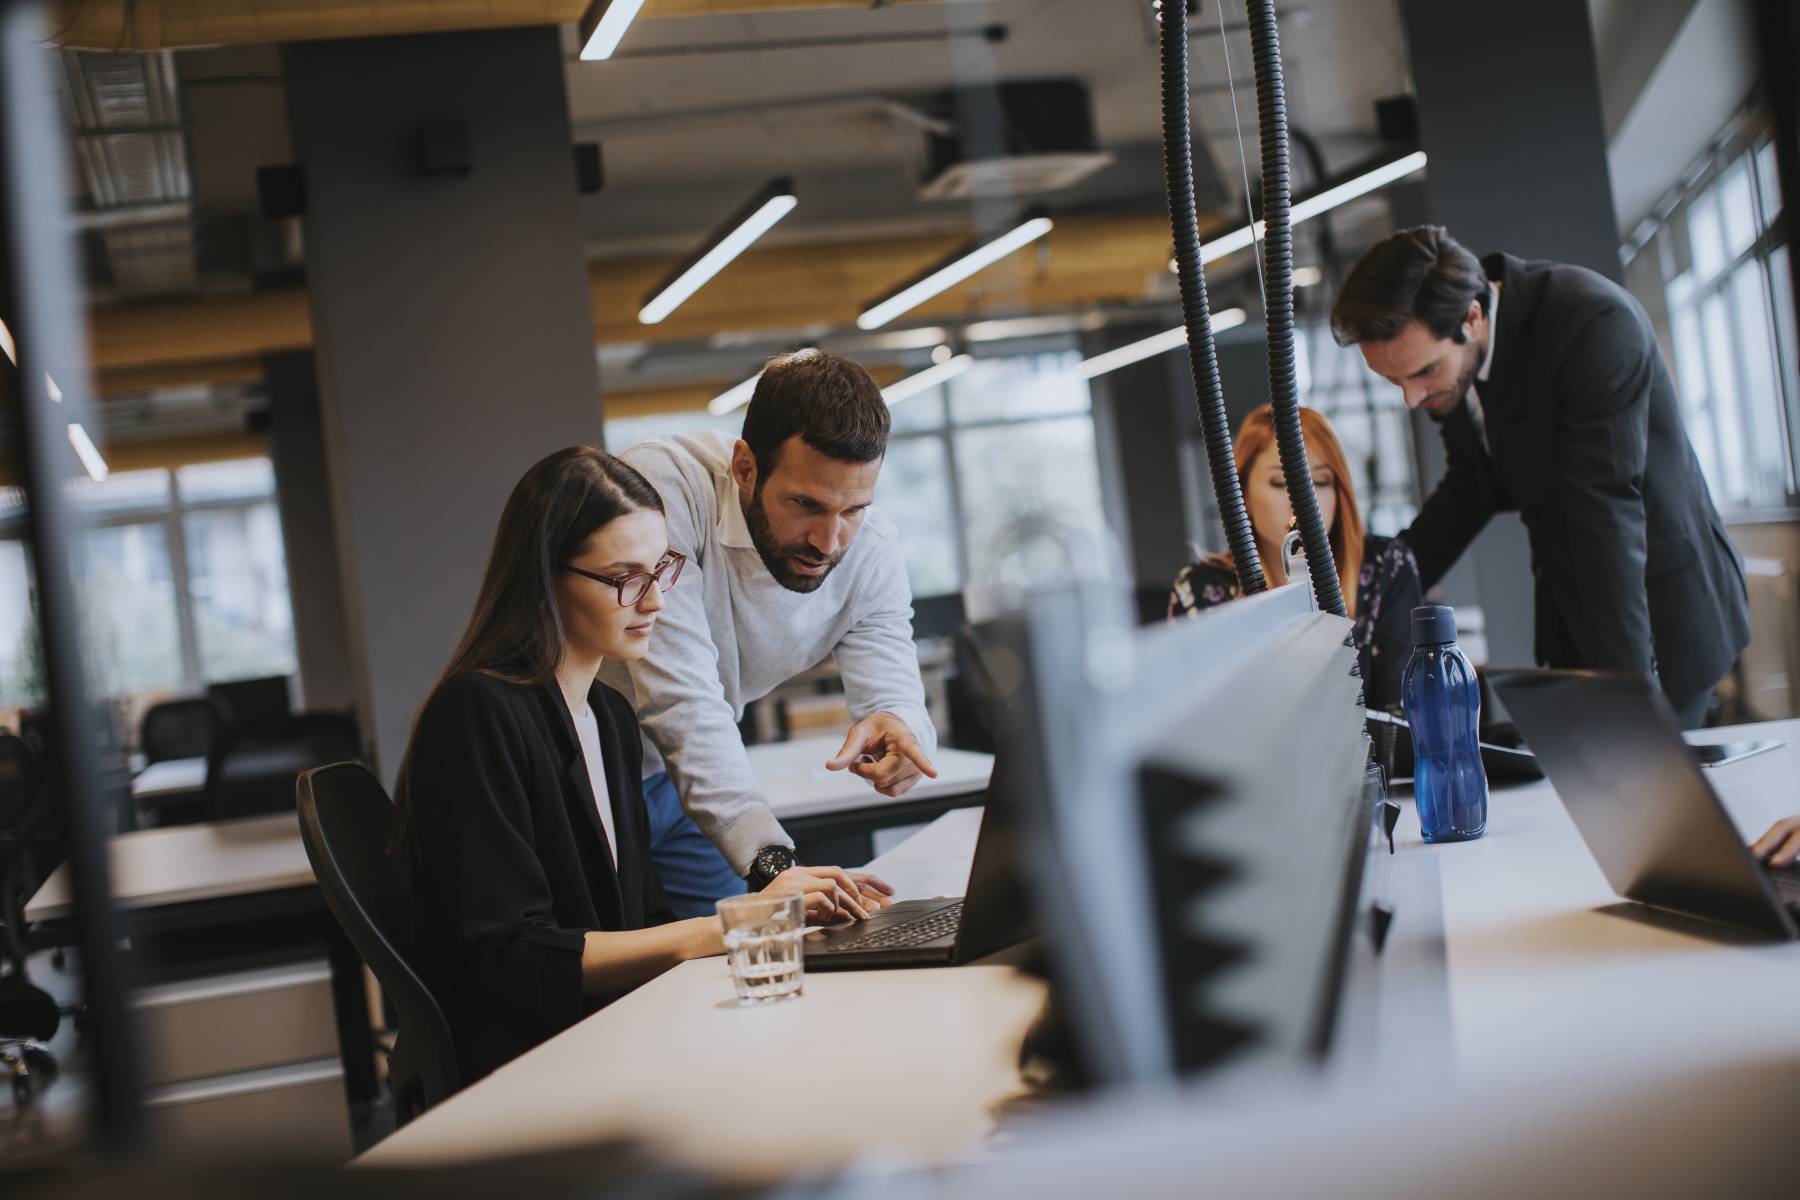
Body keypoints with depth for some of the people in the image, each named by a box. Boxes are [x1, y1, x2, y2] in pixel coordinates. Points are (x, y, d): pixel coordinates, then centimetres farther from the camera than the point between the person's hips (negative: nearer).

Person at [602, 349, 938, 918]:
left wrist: (897, 728, -43)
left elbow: (895, 693, -17)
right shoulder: (664, 490, -31)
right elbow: (682, 705, -37)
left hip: (680, 782, 5)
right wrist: (773, 865, -46)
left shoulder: (872, 548, -12)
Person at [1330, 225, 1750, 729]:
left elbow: (1607, 509, -30)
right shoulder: (1438, 348, -5)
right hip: (1570, 610, 7)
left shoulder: (1597, 322, -26)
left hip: (1662, 607, -7)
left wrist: (1628, 686, -32)